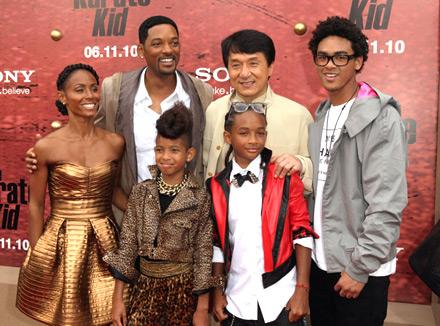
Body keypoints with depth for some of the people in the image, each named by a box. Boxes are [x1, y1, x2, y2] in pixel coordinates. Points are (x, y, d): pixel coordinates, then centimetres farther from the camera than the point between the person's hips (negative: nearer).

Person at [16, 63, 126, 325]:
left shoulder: (115, 143, -1)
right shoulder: (46, 147, -9)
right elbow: (36, 207, -2)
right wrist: (34, 259, 1)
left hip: (104, 244, 2)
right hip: (61, 245, -2)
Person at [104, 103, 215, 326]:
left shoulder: (199, 198, -8)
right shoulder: (141, 193, -1)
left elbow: (204, 253, -6)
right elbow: (127, 245, 1)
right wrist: (117, 299, 1)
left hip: (182, 288, -2)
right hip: (145, 284, 2)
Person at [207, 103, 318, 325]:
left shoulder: (285, 178, -5)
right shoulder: (216, 187, 2)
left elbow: (302, 233, -4)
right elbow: (217, 244, 8)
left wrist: (302, 289, -7)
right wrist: (217, 293, 7)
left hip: (281, 300, -2)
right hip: (236, 301, 2)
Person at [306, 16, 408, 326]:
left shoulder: (382, 120, -15)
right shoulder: (321, 115, 8)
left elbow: (387, 205, -19)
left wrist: (360, 268, -17)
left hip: (362, 270, -6)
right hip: (320, 262, 6)